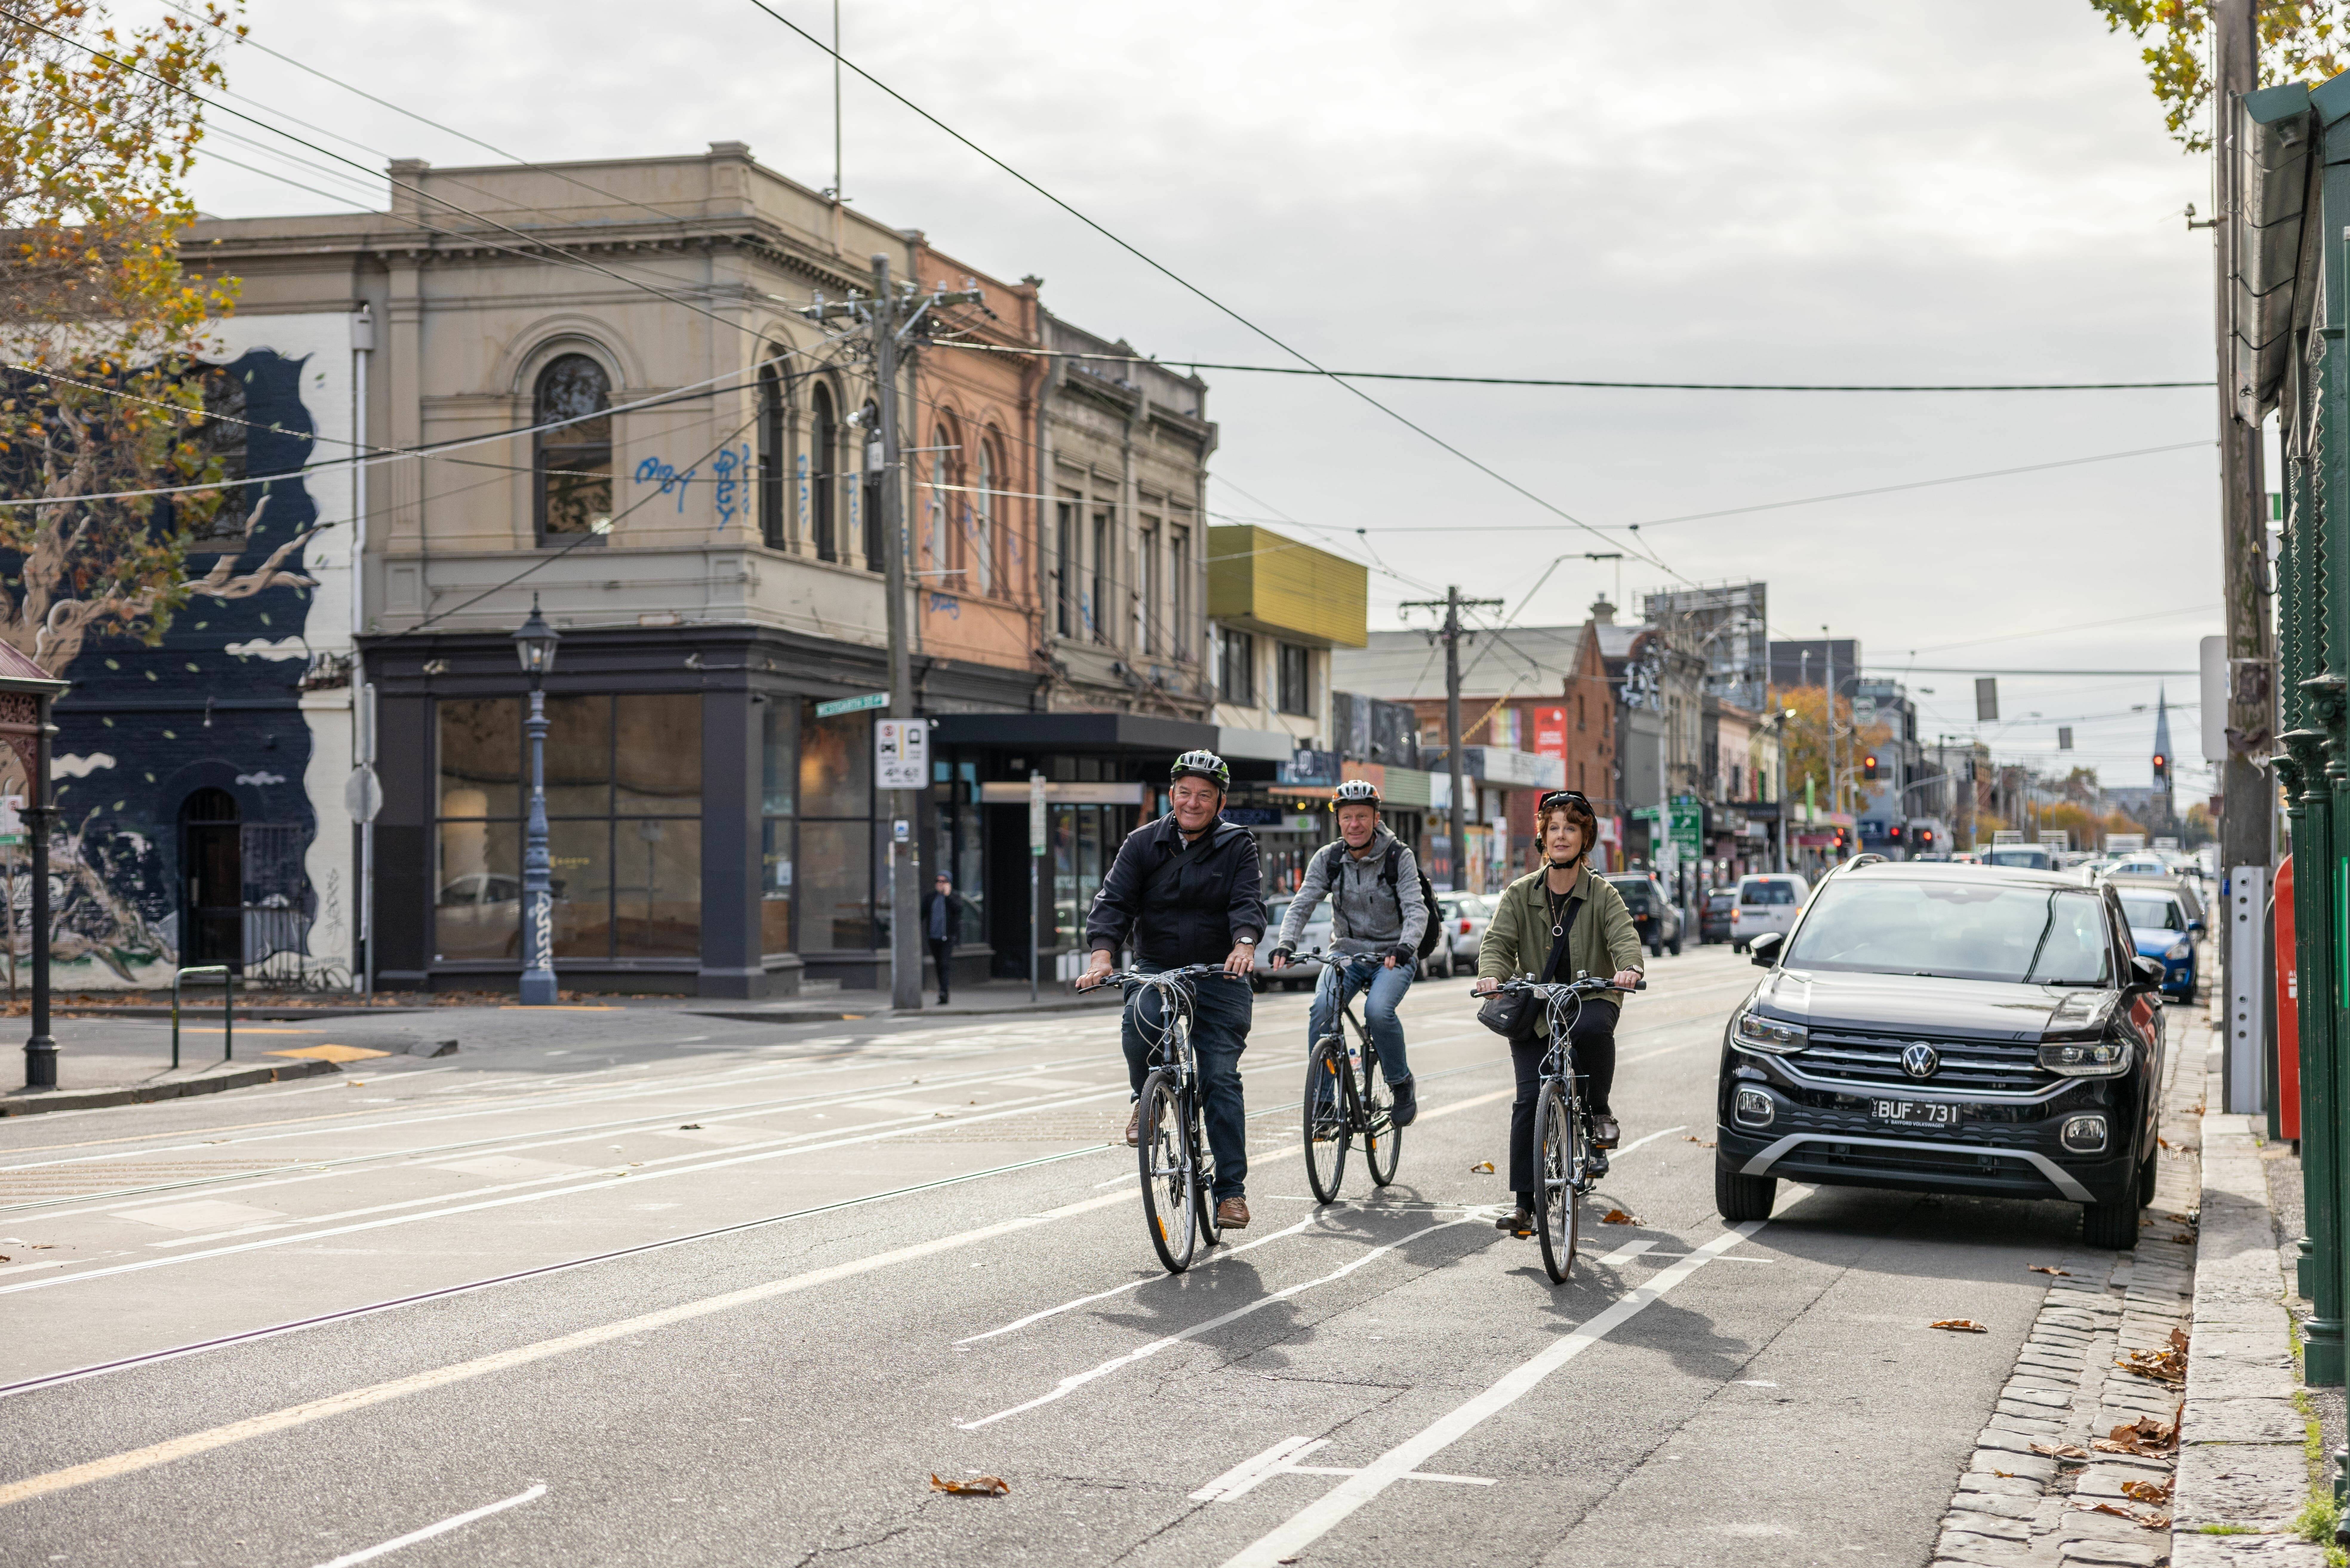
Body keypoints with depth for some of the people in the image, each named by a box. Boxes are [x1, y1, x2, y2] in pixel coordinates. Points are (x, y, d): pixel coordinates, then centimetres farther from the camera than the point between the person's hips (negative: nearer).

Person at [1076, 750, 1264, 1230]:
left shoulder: (1238, 845, 0)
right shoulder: (1144, 844, 3)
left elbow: (1248, 902, -14)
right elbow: (1114, 900, -7)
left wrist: (1245, 944, -36)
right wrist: (1102, 952, -26)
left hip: (1220, 976, -1)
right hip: (1156, 970, 1)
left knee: (1221, 1078, -6)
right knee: (1138, 1027, -30)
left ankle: (1232, 1189, 0)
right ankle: (1147, 1099, 2)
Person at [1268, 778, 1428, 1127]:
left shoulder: (1399, 857, -9)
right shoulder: (1328, 859, -2)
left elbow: (1416, 909, -19)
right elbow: (1302, 904, -8)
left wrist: (1405, 945, -39)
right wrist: (1286, 944, -27)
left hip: (1393, 956, -2)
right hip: (1346, 953, 3)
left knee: (1378, 1010, -30)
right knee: (1322, 1009, -26)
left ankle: (1403, 1084, -5)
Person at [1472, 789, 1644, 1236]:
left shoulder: (1602, 894, 2)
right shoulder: (1520, 894, 6)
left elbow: (1625, 937, -12)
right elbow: (1498, 942, -5)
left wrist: (1629, 968, -36)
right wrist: (1491, 975, -27)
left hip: (1591, 998, -1)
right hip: (1534, 1009, 1)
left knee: (1593, 1027, -37)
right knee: (1530, 1098, -12)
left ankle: (1599, 1113, -11)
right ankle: (1525, 1204, -6)